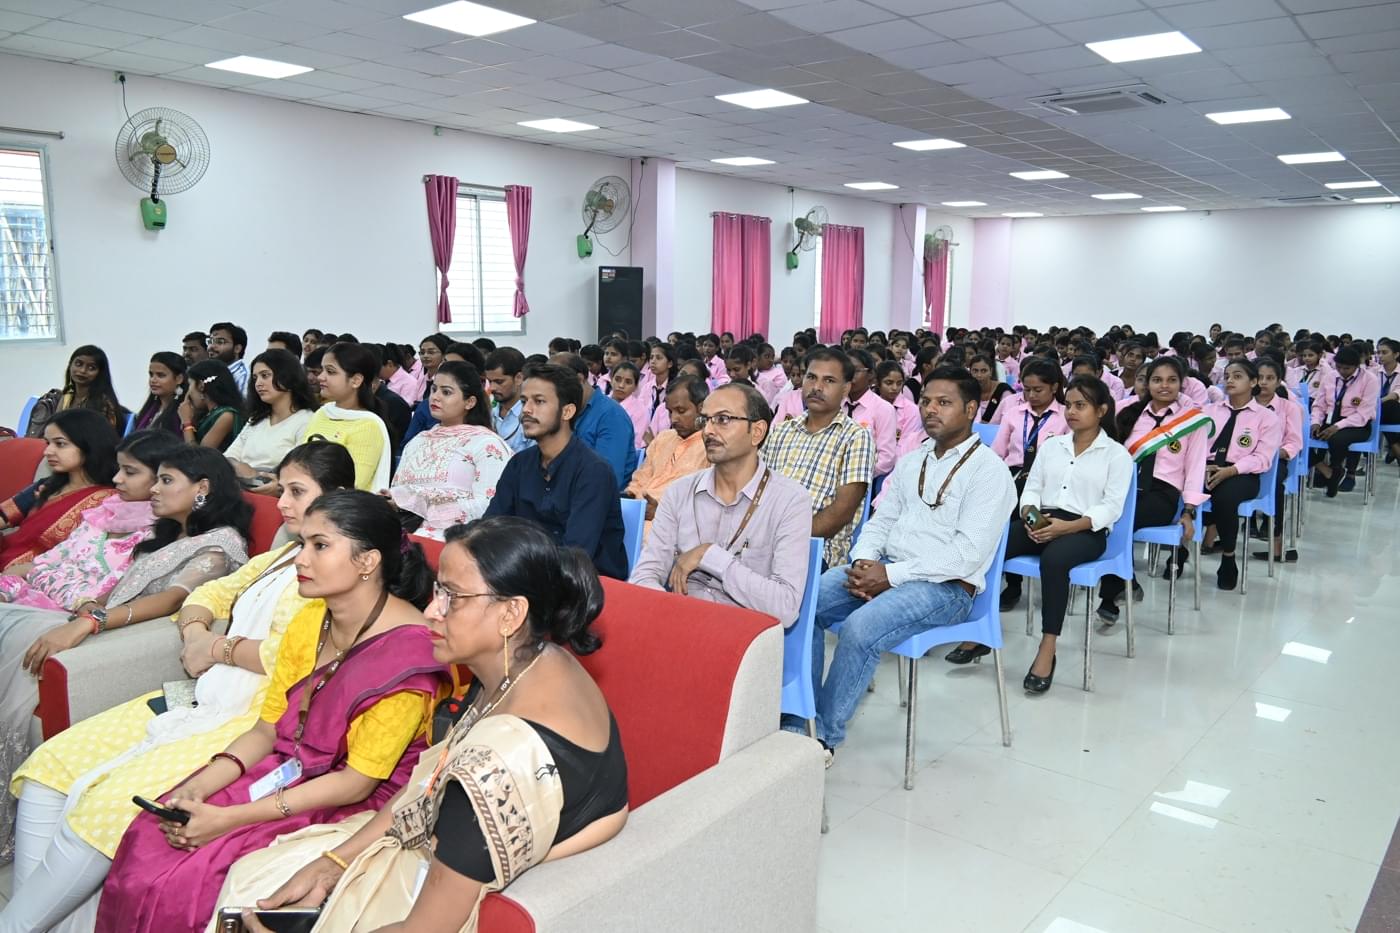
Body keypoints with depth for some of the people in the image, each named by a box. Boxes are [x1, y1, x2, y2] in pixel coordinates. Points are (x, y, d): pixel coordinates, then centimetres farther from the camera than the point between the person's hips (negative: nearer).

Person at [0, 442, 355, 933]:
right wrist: (195, 632, 0)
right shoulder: (283, 555, 21)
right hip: (202, 701, 10)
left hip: (254, 720, -10)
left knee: (109, 800, -22)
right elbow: (207, 594, 23)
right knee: (49, 765, -2)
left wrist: (221, 648, -6)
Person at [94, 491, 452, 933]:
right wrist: (198, 788, -11)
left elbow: (358, 781, -20)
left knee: (181, 883, -17)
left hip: (353, 806, -7)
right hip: (288, 772, 7)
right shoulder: (309, 620, 2)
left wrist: (228, 819, -20)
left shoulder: (407, 648, -23)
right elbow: (265, 730, 7)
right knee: (146, 840, -7)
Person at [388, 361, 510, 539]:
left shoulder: (487, 444, 0)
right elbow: (396, 492, 20)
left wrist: (423, 505, -15)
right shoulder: (418, 441, 23)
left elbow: (487, 507, -12)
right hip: (406, 532, 6)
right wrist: (392, 499, -4)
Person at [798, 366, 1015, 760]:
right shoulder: (910, 462, 17)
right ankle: (799, 720, -12)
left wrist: (891, 574, -19)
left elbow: (968, 553, -16)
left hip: (946, 586, -7)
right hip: (883, 570, 7)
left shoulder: (989, 471, -6)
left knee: (861, 626, -33)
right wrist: (863, 562, -7)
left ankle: (824, 737, -16)